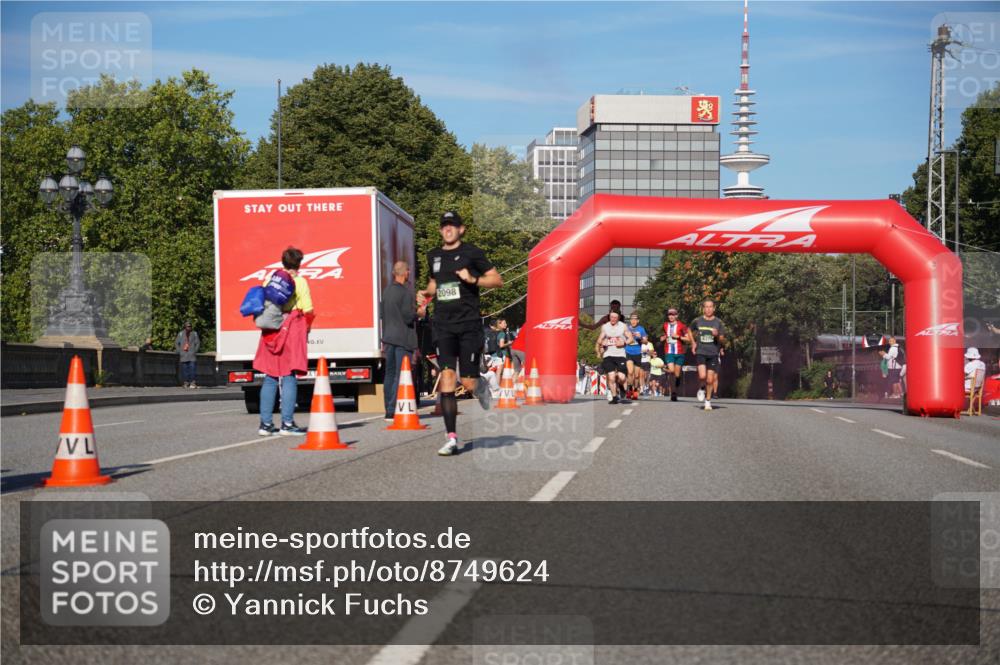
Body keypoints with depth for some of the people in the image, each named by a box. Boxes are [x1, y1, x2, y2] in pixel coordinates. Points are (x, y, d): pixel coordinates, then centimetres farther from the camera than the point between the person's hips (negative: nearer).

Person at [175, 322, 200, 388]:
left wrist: (195, 351, 1)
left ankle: (192, 382, -10)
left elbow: (198, 343, 12)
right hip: (183, 355, 1)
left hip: (192, 355, -1)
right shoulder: (181, 334, 8)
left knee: (192, 368, -10)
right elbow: (176, 343, 12)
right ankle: (186, 382, 4)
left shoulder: (194, 333, 8)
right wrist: (179, 351, 2)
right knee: (184, 369, -1)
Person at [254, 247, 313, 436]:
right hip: (292, 331, -4)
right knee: (289, 378, -2)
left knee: (270, 378, 10)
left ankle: (265, 424, 9)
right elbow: (308, 312, -7)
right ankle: (287, 423, -6)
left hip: (270, 332, 4)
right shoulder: (300, 282, -3)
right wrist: (305, 331, 8)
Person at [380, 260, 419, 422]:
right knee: (401, 375, -6)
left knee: (390, 373, 13)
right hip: (403, 338, -8)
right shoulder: (406, 292, -15)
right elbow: (408, 317, -18)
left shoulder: (386, 291, 10)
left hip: (389, 336, 8)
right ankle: (394, 411, -9)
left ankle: (389, 410, 17)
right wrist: (418, 312, 0)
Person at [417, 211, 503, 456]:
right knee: (447, 380, -8)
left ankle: (482, 386, 35)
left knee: (468, 382, -5)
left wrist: (473, 279, -14)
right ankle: (451, 438, -7)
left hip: (469, 325, -3)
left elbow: (497, 280, 1)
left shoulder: (471, 252, 0)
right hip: (443, 327, 3)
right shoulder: (433, 256, 15)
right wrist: (426, 293, 11)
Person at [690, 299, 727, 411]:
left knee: (710, 379, 0)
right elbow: (691, 331, 22)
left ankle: (708, 401, 16)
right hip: (700, 352, 0)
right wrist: (693, 343, 11)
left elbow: (722, 340, 4)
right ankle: (702, 389, 13)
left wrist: (717, 335, -17)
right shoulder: (697, 321, 3)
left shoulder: (719, 322, 1)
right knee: (702, 376, -19)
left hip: (713, 353, 0)